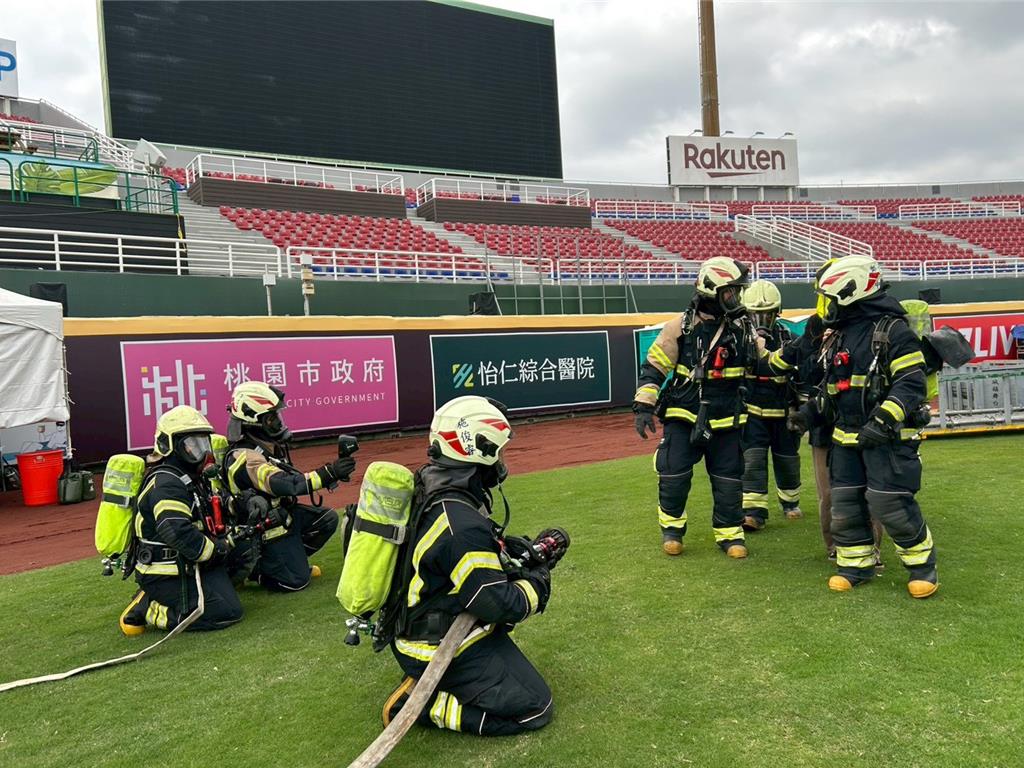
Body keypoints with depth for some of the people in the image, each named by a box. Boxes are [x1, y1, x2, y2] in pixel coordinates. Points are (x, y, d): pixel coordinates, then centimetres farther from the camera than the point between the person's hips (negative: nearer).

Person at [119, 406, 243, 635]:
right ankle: (148, 611, -6)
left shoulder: (187, 477, 13)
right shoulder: (167, 483, -18)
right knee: (227, 613, -15)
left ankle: (152, 600, 10)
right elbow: (178, 533, -30)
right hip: (167, 576, -10)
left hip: (183, 567, 10)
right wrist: (218, 549, -19)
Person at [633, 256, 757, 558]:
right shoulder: (681, 327, -8)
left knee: (729, 480, 7)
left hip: (725, 420, 3)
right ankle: (671, 527, 20)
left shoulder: (742, 328, 2)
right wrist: (643, 406, -11)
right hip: (684, 416, -3)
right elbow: (653, 368, -5)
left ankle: (729, 532, 24)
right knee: (673, 476, -3)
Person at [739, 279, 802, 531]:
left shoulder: (787, 339, -4)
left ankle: (790, 502, 37)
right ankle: (754, 512, -6)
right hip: (752, 412, -1)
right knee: (752, 462, -9)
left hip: (783, 412, 1)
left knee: (787, 460, 14)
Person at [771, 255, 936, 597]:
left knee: (889, 503, -9)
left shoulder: (893, 331, -10)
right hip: (846, 438, 7)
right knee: (845, 503, 7)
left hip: (887, 437, -7)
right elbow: (827, 385, 25)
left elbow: (912, 383, -17)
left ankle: (922, 563, 13)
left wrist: (883, 420, -26)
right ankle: (856, 563, 22)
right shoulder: (837, 336, 14)